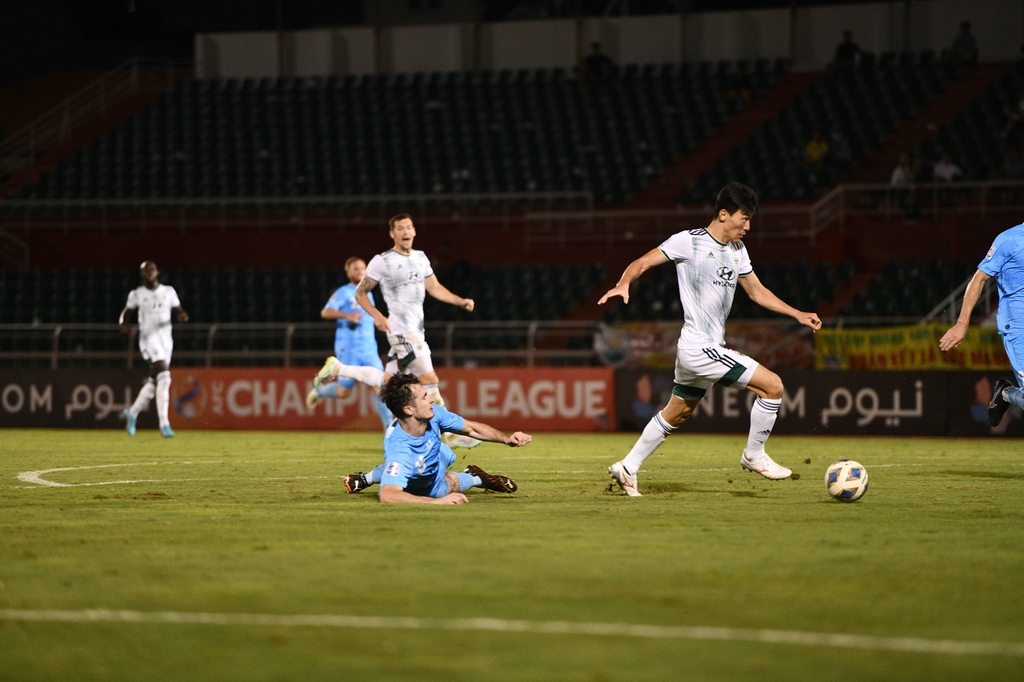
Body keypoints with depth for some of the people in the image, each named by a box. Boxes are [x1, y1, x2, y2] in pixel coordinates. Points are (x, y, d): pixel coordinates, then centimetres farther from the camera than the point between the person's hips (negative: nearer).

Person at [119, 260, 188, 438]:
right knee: (164, 377, -20)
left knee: (154, 382, 9)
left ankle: (132, 413, 33)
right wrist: (123, 324, -10)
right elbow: (127, 312, 12)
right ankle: (164, 424, -21)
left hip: (166, 339, 4)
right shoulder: (136, 294, 5)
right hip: (148, 338, -4)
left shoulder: (168, 292, 10)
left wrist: (181, 315, -13)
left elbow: (177, 310, 11)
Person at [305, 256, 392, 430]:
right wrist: (347, 315, -33)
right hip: (348, 349, -5)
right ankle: (318, 392, 30)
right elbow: (325, 312, -20)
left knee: (379, 387, -9)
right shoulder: (344, 292, -4)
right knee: (343, 392, 0)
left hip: (369, 350, 5)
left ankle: (389, 427, -8)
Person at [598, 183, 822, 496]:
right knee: (772, 385, -12)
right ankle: (754, 456, 4)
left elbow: (756, 291, 22)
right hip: (699, 348, -9)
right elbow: (642, 262, -12)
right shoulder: (689, 241, -12)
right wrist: (623, 284, -33)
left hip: (711, 347, 9)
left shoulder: (737, 249, 13)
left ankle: (627, 468, 31)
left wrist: (798, 314, 14)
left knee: (677, 414, 21)